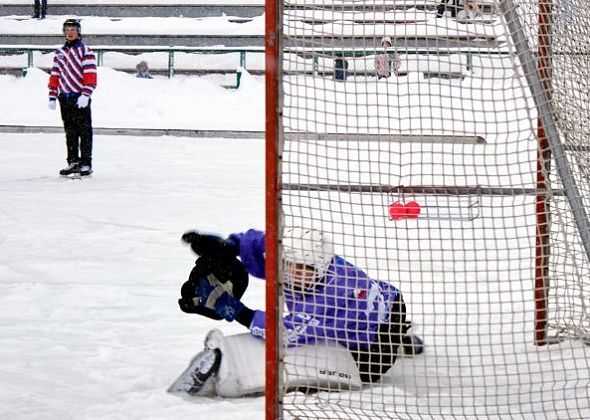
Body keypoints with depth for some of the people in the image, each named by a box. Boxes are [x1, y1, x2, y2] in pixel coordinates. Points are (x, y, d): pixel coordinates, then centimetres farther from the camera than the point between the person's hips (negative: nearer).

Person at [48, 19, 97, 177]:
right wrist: (52, 96, 10)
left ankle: (86, 163, -3)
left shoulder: (85, 51, -2)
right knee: (70, 132, 10)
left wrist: (86, 94, -19)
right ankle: (73, 162, 17)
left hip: (81, 98, -6)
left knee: (84, 131, -5)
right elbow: (55, 76, 17)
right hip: (65, 98, 6)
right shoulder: (60, 53, 16)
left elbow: (90, 75, -10)